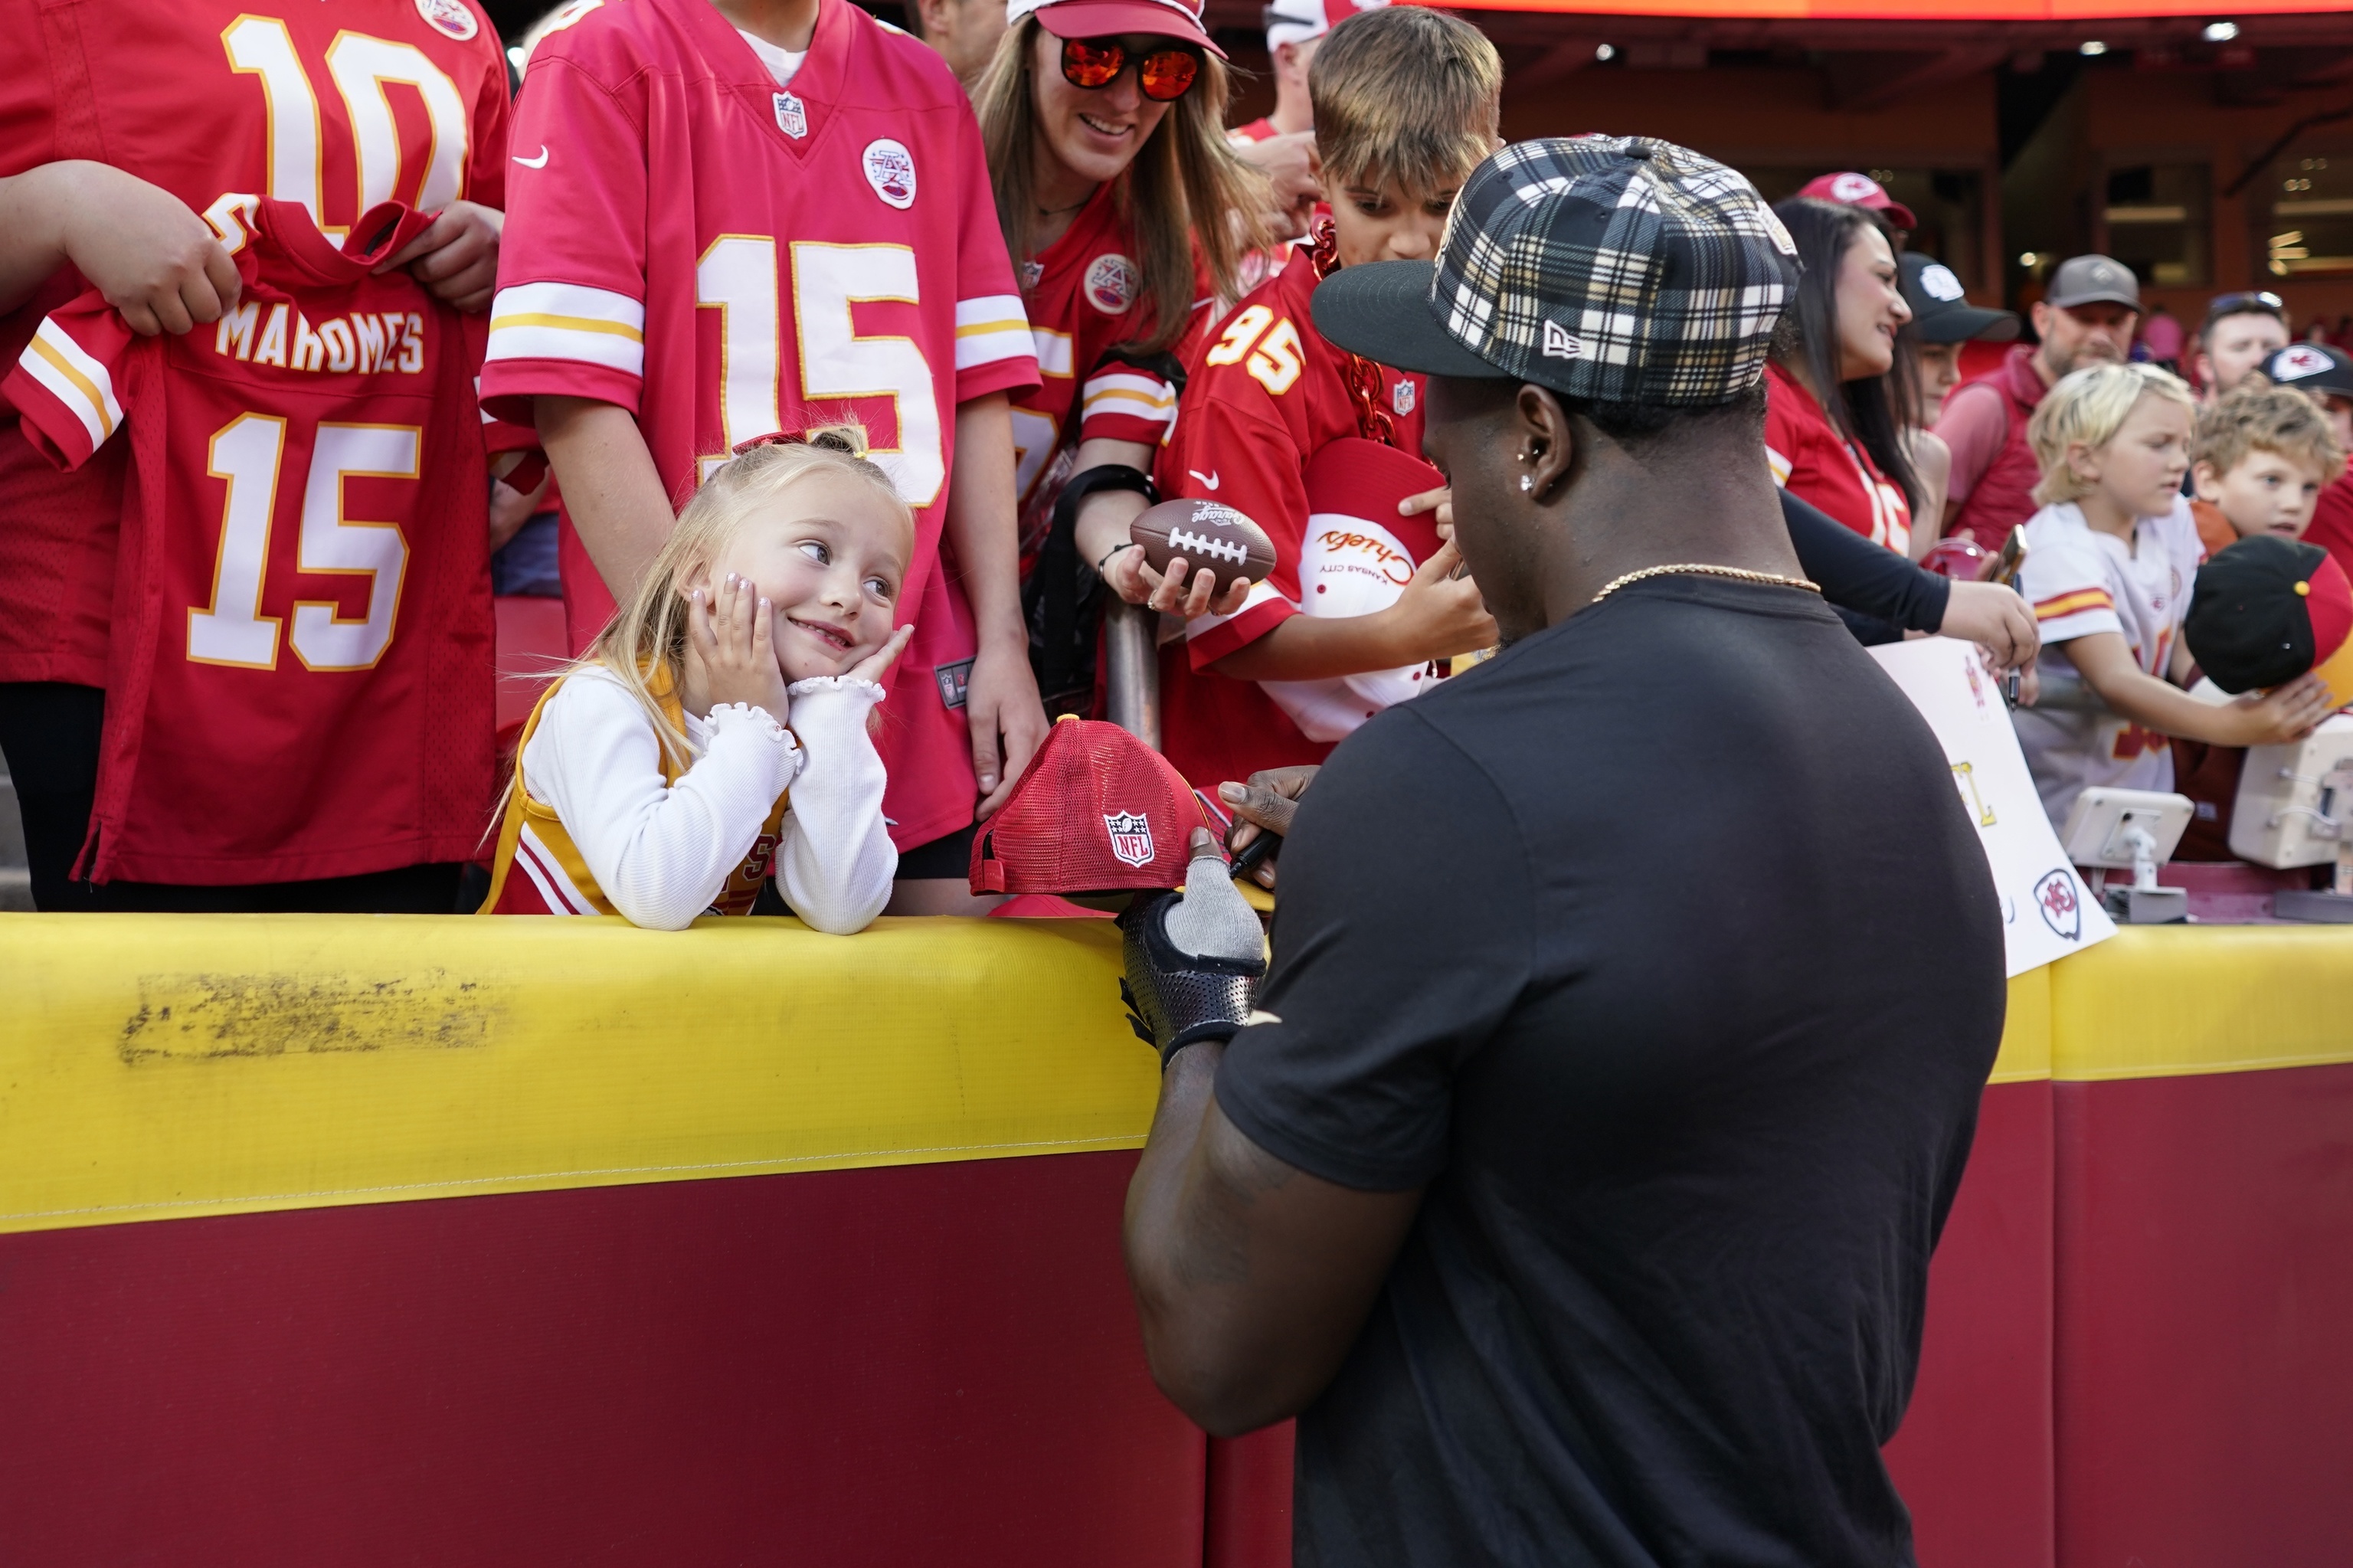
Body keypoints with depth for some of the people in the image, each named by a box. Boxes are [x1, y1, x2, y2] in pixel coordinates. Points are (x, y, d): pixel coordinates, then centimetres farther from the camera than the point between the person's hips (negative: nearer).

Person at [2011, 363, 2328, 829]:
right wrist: (2231, 727, -41)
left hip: (2142, 787, 6)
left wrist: (2252, 692, -15)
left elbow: (2186, 652, 6)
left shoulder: (2173, 521, 4)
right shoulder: (2060, 552, -19)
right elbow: (2118, 683, -29)